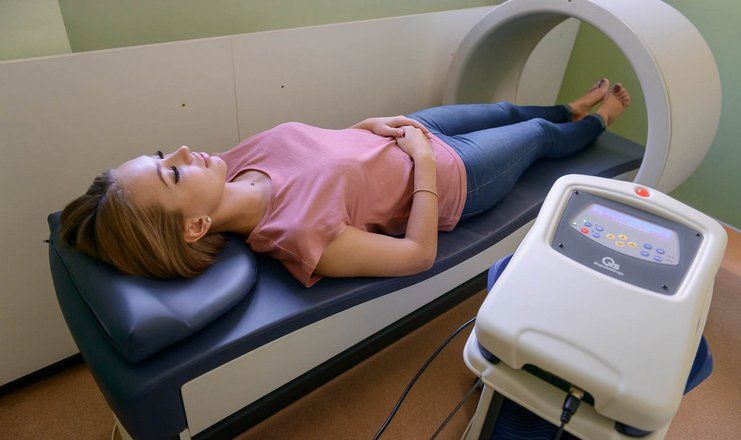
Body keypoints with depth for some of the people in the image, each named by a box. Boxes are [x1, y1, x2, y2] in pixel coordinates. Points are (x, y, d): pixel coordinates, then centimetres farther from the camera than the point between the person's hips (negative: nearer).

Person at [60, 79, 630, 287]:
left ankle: (572, 107, 62)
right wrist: (425, 161, -26)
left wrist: (370, 124, -12)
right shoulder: (296, 234, -40)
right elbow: (419, 252, -31)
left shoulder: (237, 161, -18)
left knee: (503, 110, 28)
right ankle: (596, 121, 57)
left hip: (411, 134, 6)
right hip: (452, 177, -6)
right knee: (540, 136, 20)